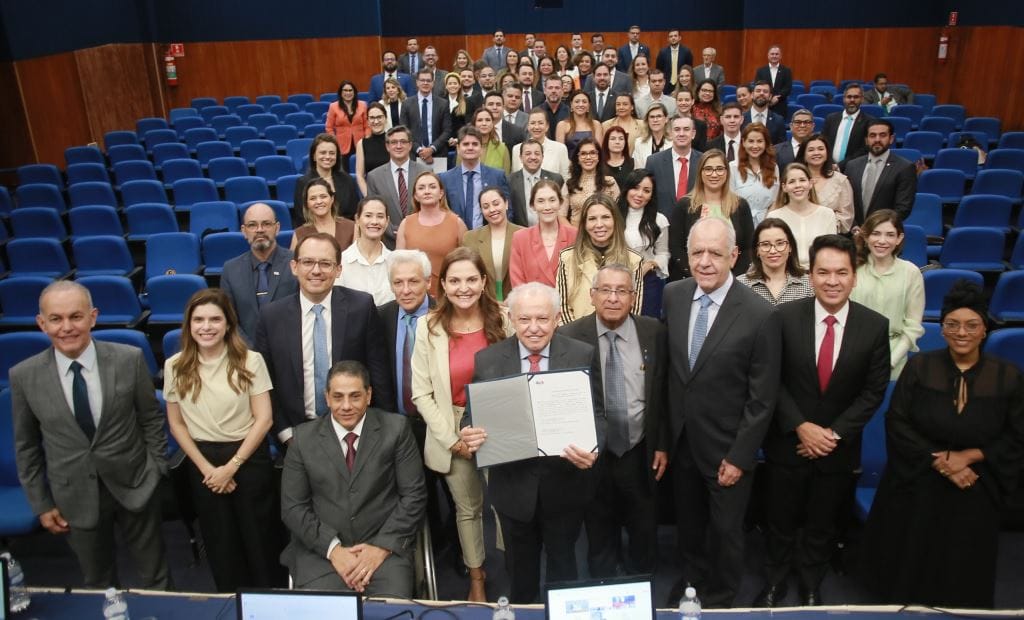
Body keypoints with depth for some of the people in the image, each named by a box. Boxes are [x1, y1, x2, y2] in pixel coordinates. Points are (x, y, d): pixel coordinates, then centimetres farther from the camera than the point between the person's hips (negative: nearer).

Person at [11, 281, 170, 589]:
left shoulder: (129, 359, -13)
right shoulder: (23, 376, -10)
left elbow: (152, 419, -1)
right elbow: (26, 446, 1)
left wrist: (156, 471, -1)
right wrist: (41, 504, 4)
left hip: (135, 486, 0)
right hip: (75, 498, 1)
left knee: (156, 575, 17)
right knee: (98, 584, 20)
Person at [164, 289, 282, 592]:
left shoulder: (250, 361, -11)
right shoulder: (175, 366, -3)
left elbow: (264, 419, -10)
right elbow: (176, 424, 3)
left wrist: (231, 466, -12)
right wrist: (207, 468, -5)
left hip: (250, 458, -2)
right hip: (202, 462, 3)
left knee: (260, 537, 7)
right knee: (219, 542, 16)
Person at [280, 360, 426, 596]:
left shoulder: (396, 429, -1)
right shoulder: (304, 438, 3)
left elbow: (413, 495, -1)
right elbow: (293, 506, 3)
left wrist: (382, 546, -11)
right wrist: (333, 549, -10)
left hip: (384, 546, -1)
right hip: (321, 550, 1)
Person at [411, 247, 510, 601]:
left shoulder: (502, 321, -6)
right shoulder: (430, 328, -8)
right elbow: (422, 393, -6)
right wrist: (451, 438, -11)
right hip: (452, 432, 0)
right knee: (467, 508, 15)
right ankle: (476, 578, 36)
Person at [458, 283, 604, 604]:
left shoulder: (584, 355, -8)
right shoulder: (487, 360, -5)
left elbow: (596, 414, -7)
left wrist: (591, 449, -27)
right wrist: (470, 435, -24)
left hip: (565, 482, -1)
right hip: (513, 484, 1)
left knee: (562, 563, 21)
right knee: (520, 568, 22)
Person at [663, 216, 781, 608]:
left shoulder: (759, 315, -21)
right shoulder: (673, 296, -6)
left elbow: (762, 398, -15)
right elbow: (668, 366, 3)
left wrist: (740, 457, -13)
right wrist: (663, 434, 5)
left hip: (726, 447, -4)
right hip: (680, 440, 4)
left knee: (725, 530, 17)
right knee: (688, 522, 25)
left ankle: (720, 598, 43)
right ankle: (692, 576, 52)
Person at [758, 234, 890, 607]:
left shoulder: (875, 326, -10)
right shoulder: (785, 317, -13)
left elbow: (874, 391, -6)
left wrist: (835, 433, -12)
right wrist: (801, 427, -16)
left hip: (839, 447, 1)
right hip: (788, 443, -1)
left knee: (822, 525, 20)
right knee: (781, 521, 16)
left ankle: (811, 587, 43)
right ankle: (774, 583, 39)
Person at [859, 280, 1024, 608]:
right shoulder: (918, 367, -6)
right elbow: (896, 423, -8)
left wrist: (968, 456, -17)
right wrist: (938, 460, -17)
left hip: (974, 493, 0)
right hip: (917, 486, 0)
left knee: (961, 570, 14)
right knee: (908, 563, 13)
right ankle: (902, 604, 37)